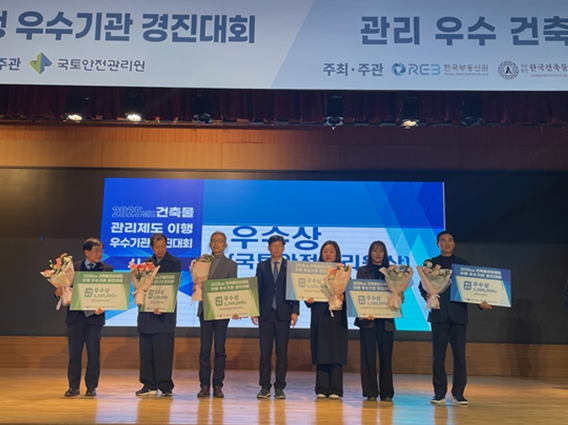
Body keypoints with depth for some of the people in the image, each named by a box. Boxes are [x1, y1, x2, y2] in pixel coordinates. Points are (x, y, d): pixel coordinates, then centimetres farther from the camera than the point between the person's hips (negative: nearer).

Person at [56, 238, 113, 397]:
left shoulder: (107, 269, 2)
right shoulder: (74, 267, 6)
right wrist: (59, 292, -17)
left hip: (94, 315, -1)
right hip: (75, 315, 1)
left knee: (93, 353, 5)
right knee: (74, 352, 5)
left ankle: (91, 387, 14)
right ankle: (73, 387, 14)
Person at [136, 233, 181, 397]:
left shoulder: (174, 263, 0)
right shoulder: (146, 263, 13)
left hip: (165, 311, -4)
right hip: (146, 310, 4)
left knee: (163, 351, -3)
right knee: (146, 350, 6)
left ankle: (165, 385, 4)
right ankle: (149, 385, 13)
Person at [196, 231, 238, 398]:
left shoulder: (231, 265, 6)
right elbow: (197, 283, 8)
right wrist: (198, 284, -14)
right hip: (205, 309, 2)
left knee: (220, 349, 2)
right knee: (204, 349, 3)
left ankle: (217, 386, 8)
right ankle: (204, 385, 8)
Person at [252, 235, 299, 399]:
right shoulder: (262, 266, 9)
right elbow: (257, 289, 7)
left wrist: (295, 311, -7)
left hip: (283, 313, -1)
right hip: (265, 313, 1)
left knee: (282, 352, 2)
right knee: (265, 352, 2)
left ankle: (279, 387, 10)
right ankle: (265, 387, 9)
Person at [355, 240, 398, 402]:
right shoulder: (362, 271, 7)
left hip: (386, 319, 1)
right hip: (368, 318, -1)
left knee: (386, 355, 4)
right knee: (368, 355, -1)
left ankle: (387, 392, 11)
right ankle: (370, 392, 6)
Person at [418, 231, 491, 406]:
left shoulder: (463, 264, 13)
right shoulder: (430, 263, 10)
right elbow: (422, 285, 3)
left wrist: (480, 302, -8)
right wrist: (427, 295, -18)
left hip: (458, 313, 1)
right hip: (439, 313, -1)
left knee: (459, 354, 0)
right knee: (438, 355, 1)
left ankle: (458, 393, 9)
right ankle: (439, 393, 9)